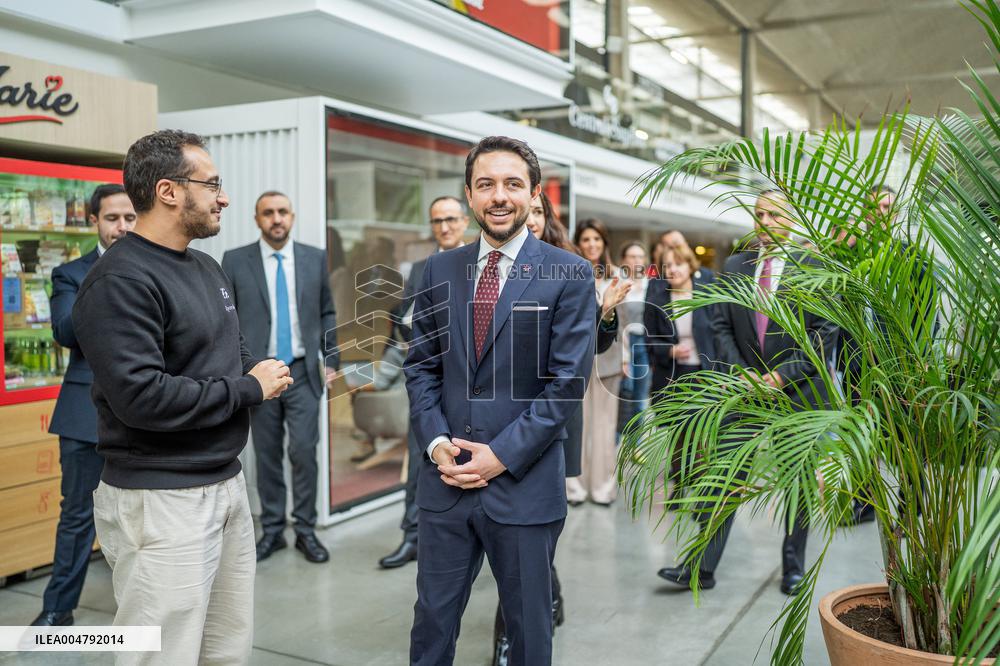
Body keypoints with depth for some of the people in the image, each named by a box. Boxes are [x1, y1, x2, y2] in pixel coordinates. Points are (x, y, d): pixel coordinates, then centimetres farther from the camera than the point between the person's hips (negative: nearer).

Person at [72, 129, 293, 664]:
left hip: (227, 483, 9)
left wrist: (263, 373, -1)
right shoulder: (121, 281, -17)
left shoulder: (206, 267, 12)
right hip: (160, 500, -9)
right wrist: (248, 389, -15)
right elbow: (142, 398, -27)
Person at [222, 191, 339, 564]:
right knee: (267, 456, 8)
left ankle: (306, 531, 12)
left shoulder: (315, 258, 5)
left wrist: (330, 360, 4)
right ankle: (272, 531, 21)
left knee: (304, 451, -2)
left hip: (304, 371, 0)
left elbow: (327, 313, 10)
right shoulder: (235, 261, 1)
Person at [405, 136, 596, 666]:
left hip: (524, 484, -3)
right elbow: (421, 365, 9)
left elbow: (569, 379, -9)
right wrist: (435, 441, -6)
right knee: (432, 618, 14)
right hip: (445, 481, 3)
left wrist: (503, 455, -13)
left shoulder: (569, 274, -5)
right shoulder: (440, 270, 7)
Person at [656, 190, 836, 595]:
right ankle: (703, 566, 4)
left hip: (798, 390, -2)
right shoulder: (735, 267, 7)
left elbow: (826, 330, -6)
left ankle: (794, 567, 27)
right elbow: (721, 326, 7)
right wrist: (741, 373, -6)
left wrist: (786, 374, -13)